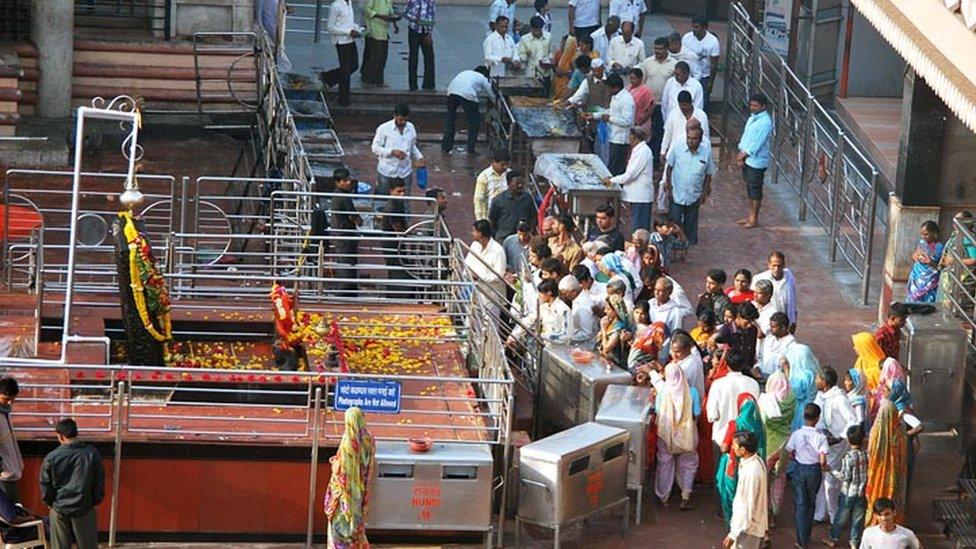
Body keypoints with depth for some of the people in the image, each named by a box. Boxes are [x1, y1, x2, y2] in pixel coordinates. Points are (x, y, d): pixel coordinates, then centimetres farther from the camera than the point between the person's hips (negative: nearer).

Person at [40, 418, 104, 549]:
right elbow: (100, 481, -1)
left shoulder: (51, 458, -8)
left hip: (59, 510, 0)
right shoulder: (91, 454, -8)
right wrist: (96, 501, 12)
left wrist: (49, 503, 16)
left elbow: (45, 485, -1)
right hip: (84, 509, 0)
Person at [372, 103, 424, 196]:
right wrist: (392, 152, -21)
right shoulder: (384, 128, -9)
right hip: (387, 172, -3)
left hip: (405, 172, 3)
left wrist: (420, 157, 0)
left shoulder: (411, 128, 5)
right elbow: (375, 148, -8)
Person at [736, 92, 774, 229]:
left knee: (755, 189, 1)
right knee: (749, 188, 15)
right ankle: (751, 216, 25)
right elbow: (745, 135, 11)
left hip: (757, 160, -9)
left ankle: (754, 219, 10)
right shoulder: (753, 117, 9)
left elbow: (757, 142, -21)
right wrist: (741, 153, 0)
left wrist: (744, 154, -16)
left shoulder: (765, 121, -19)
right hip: (747, 159, 9)